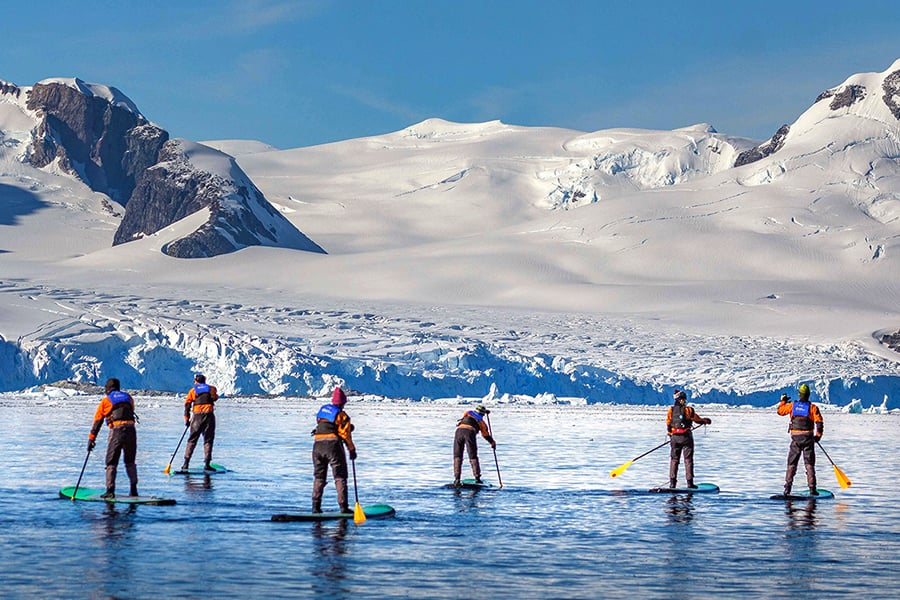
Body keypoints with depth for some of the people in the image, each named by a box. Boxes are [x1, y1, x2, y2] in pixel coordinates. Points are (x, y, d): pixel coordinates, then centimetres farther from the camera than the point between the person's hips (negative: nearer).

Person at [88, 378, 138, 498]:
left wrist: (91, 439, 12)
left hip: (116, 430, -3)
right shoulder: (128, 398, 20)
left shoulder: (105, 401, 11)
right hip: (131, 429, 3)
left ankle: (110, 491, -4)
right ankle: (134, 489, 11)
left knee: (111, 462, 4)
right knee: (130, 461, 16)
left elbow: (97, 420, 10)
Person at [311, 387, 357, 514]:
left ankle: (316, 507, 9)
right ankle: (343, 507, -5)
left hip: (318, 445, 5)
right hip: (333, 446, -5)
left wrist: (348, 427, 18)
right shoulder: (342, 415, -4)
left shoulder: (323, 410, 15)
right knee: (340, 477, 0)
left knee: (319, 477, 13)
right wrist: (352, 450, 6)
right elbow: (346, 435, -5)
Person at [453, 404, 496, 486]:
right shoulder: (481, 421, 26)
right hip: (470, 432, -1)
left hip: (459, 431, 1)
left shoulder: (468, 413, 30)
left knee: (457, 456, 8)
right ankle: (477, 477, 4)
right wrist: (493, 443, 54)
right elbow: (486, 435, 37)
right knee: (473, 457, 9)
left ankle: (457, 478, 0)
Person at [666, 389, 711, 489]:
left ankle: (672, 482, 5)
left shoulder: (671, 410, 1)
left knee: (674, 459, 11)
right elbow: (698, 420, 4)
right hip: (686, 437, -3)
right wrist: (706, 421, 25)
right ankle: (690, 482, 1)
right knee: (688, 459, 3)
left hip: (674, 437, 3)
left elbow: (668, 424, 9)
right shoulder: (688, 410, -9)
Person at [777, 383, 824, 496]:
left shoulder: (792, 405, 1)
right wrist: (818, 435, 4)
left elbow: (780, 411, 17)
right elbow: (819, 422, -10)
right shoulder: (812, 407, -5)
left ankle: (787, 487, 2)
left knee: (792, 463, 9)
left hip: (795, 438, 1)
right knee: (809, 464, 4)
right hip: (808, 438, -1)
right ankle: (812, 489, -2)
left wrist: (783, 401, 34)